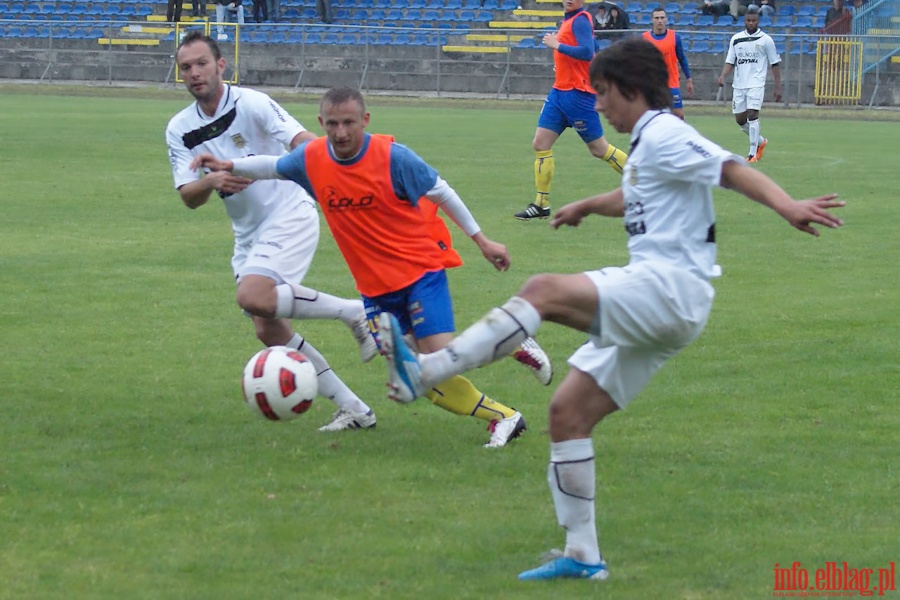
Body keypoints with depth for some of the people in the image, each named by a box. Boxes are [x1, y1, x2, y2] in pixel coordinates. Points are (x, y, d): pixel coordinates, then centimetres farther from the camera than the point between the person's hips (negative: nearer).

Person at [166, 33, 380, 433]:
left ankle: (354, 312, -12)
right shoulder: (180, 130, 4)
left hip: (289, 216, -7)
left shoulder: (251, 103, -13)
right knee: (269, 332, 0)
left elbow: (305, 144, -23)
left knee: (253, 297, -29)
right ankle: (353, 410, 9)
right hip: (248, 233, 7)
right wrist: (212, 181, -26)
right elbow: (189, 199, -3)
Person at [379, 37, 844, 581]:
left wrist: (786, 205, -38)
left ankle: (425, 372, -37)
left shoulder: (665, 135, -6)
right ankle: (582, 556, 9)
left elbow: (731, 168, -22)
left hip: (670, 287, -10)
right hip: (652, 308, 10)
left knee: (544, 291, -29)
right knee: (568, 412, 6)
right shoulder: (648, 145, 23)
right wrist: (587, 206, 62)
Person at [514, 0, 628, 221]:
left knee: (599, 148, -1)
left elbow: (587, 52, -27)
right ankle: (541, 205, 7)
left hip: (577, 93, -9)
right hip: (560, 91, 9)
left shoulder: (580, 20, -14)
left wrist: (557, 45, -20)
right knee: (540, 144, 3)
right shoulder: (569, 19, 13)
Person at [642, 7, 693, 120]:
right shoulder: (645, 38, -2)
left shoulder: (674, 37, -1)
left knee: (679, 115, -3)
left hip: (672, 84, 0)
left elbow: (682, 59, 7)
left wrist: (688, 79, 6)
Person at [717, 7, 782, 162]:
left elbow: (774, 64, 3)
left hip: (756, 84, -5)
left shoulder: (765, 40, 0)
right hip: (739, 84, 5)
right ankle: (760, 141, 33)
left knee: (752, 115, -18)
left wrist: (778, 87, -1)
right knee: (740, 119, 7)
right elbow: (730, 61, 9)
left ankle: (753, 153, -12)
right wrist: (723, 76, -11)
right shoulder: (736, 39, 9)